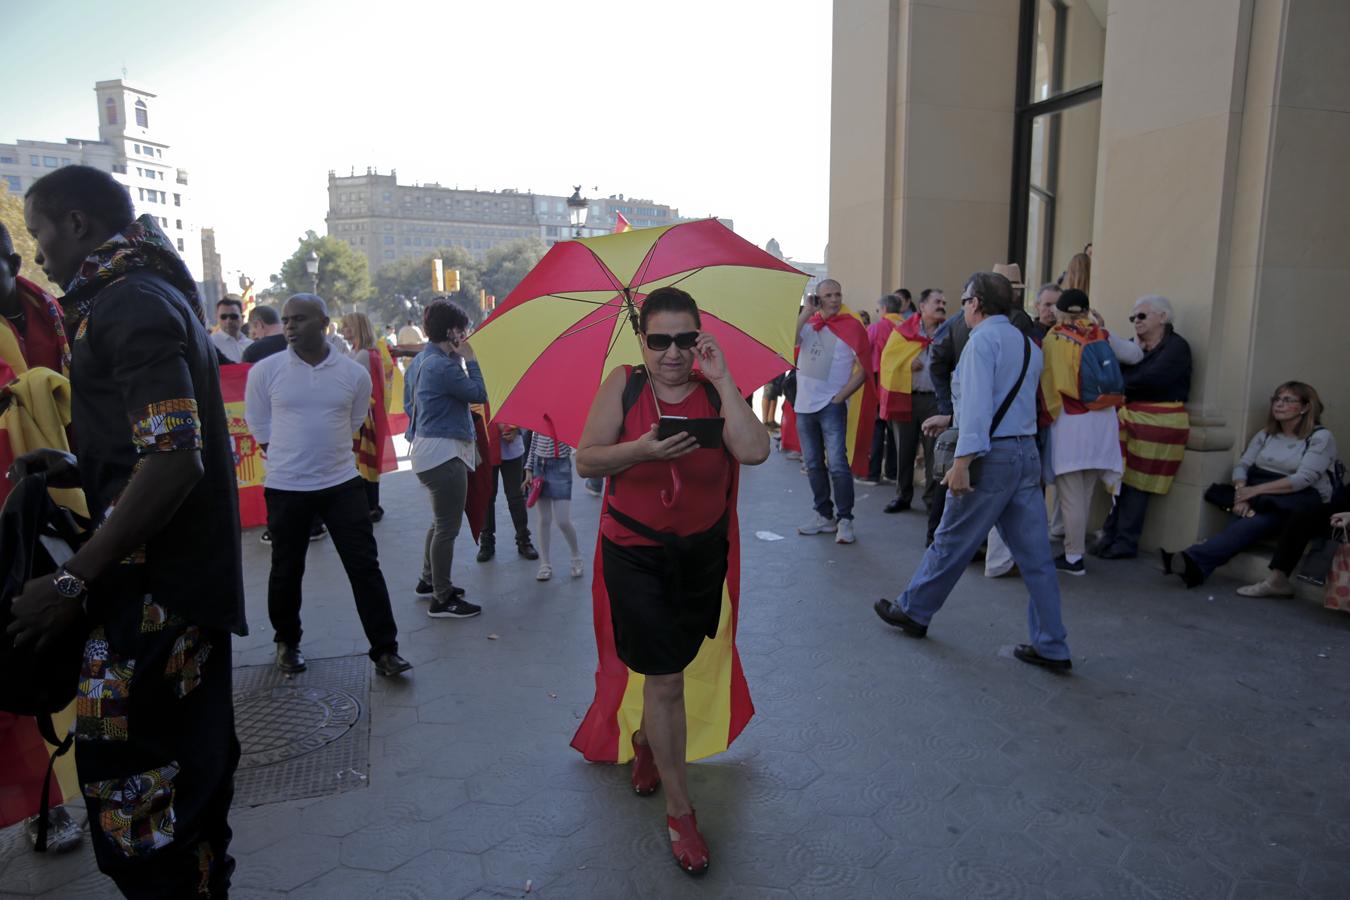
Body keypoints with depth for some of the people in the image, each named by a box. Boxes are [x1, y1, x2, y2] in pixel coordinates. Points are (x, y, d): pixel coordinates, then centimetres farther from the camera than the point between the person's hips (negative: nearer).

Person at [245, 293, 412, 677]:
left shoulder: (355, 374, -2)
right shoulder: (265, 371, -4)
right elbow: (260, 430, 5)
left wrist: (325, 456, 12)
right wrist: (290, 460, 6)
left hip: (342, 484, 0)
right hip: (286, 487, 0)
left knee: (365, 566, -1)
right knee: (286, 570, 13)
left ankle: (384, 649, 7)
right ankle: (287, 642, 35)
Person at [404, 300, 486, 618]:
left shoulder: (418, 362, 11)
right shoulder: (443, 366, -20)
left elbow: (409, 404, 19)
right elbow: (479, 394, -14)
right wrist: (470, 359, -8)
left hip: (425, 448, 11)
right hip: (444, 452, -11)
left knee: (440, 520, 24)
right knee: (447, 527, -2)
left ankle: (429, 581, 36)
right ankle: (442, 600, 7)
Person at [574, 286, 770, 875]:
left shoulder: (715, 392, -6)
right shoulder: (623, 385, -8)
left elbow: (754, 451, -23)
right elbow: (586, 460, -10)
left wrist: (722, 380, -22)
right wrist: (643, 450, -27)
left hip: (703, 554, 3)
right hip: (636, 555, -2)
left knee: (672, 664, 21)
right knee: (665, 679, 0)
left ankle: (647, 740, 53)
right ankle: (679, 811, 17)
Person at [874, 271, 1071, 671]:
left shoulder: (983, 338, -9)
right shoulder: (1028, 345, 18)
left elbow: (978, 403, -20)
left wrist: (963, 459, -24)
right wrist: (952, 418, 32)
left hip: (993, 455, -8)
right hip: (1027, 452, 8)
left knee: (952, 542, 6)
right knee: (1035, 555, 9)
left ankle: (912, 611, 23)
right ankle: (1051, 646, 13)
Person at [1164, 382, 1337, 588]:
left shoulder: (1321, 438, 1)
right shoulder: (1265, 434, 17)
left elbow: (1303, 479, -13)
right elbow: (1242, 465, 6)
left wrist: (1256, 490, -20)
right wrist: (1241, 494, -14)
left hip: (1300, 504, -4)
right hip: (1259, 500, 4)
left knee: (1253, 523, -34)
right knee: (1242, 521, -31)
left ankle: (1193, 560, -56)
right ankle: (1194, 567, -55)